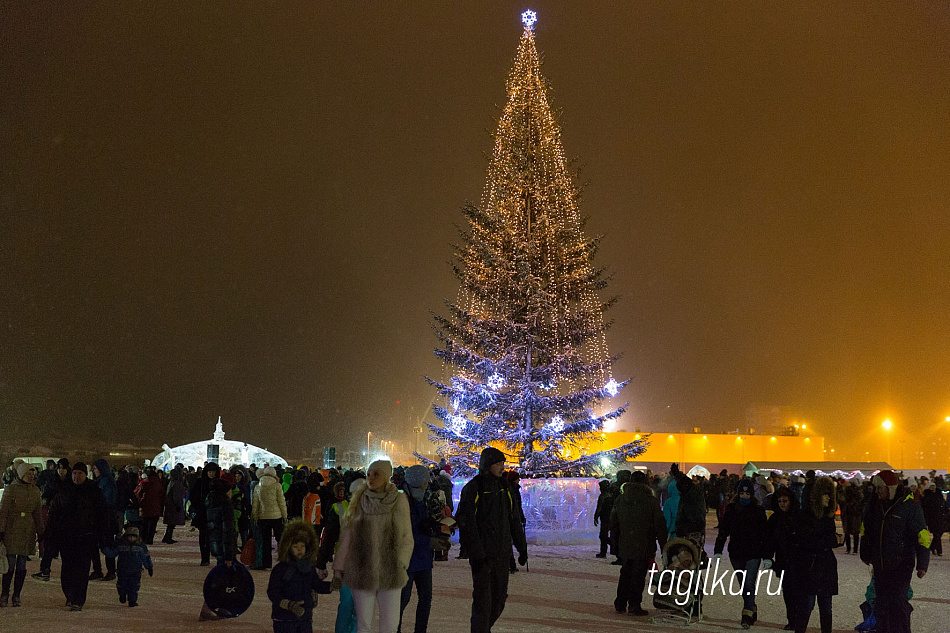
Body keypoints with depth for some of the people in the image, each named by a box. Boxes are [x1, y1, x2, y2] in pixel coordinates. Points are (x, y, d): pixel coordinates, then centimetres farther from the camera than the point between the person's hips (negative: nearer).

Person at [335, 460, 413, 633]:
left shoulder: (399, 500, 0)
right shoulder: (359, 501, 3)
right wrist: (338, 568, 4)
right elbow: (347, 536, 6)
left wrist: (400, 563, -6)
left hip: (391, 573, 0)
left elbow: (407, 538, 6)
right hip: (362, 572, 1)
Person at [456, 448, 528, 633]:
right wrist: (476, 553, -19)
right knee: (483, 599, -6)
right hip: (482, 554, -6)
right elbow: (467, 523, -14)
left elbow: (513, 519, 17)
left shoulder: (503, 487, 11)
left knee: (499, 598, 12)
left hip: (502, 553, 7)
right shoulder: (473, 488, -10)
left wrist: (522, 547, 13)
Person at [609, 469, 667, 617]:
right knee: (638, 575, 1)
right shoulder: (650, 500, -9)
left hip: (624, 546, 4)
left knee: (625, 573, 16)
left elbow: (613, 525, 12)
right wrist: (663, 545, 1)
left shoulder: (619, 500, 5)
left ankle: (620, 604, 21)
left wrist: (616, 546, 20)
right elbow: (660, 525, -7)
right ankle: (634, 605, 0)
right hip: (643, 547, -4)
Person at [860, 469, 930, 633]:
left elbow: (922, 536, -9)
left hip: (902, 564, -5)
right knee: (881, 604, 9)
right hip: (879, 564, 6)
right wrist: (865, 555, 21)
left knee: (897, 601, -13)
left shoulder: (909, 507, -12)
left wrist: (922, 564, -11)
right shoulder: (873, 505, 4)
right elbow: (865, 531, 18)